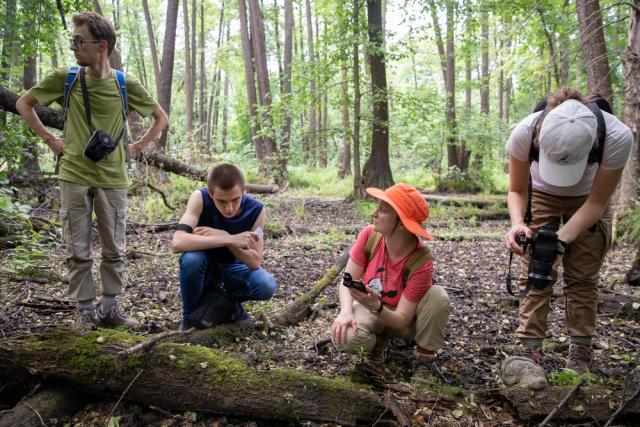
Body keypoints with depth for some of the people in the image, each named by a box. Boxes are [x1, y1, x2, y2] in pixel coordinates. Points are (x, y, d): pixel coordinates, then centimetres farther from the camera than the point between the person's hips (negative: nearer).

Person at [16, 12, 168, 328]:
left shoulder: (125, 84, -2)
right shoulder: (65, 78, -1)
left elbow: (160, 118, 10)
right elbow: (23, 104, 12)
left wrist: (136, 148, 3)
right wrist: (49, 140, 3)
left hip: (113, 179, 0)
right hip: (74, 177, 0)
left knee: (114, 249, 7)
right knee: (78, 251, 4)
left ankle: (109, 308, 20)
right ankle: (85, 311, 16)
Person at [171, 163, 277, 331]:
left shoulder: (255, 210, -21)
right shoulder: (200, 198, -26)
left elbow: (255, 262, -21)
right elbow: (177, 243, -40)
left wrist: (224, 236, -35)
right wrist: (230, 240, -45)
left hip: (233, 267, 1)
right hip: (204, 267, -1)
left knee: (267, 286, -29)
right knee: (191, 258, -36)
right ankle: (190, 317, -9)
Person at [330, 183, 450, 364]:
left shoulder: (421, 262, -30)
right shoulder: (369, 235, -22)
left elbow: (402, 320, -26)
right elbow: (347, 281, -15)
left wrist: (376, 307, -46)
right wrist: (345, 312, -35)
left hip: (401, 320, -1)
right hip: (370, 308, 1)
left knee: (438, 295, -33)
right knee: (345, 338, -34)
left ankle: (425, 350, -4)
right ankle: (378, 339, 3)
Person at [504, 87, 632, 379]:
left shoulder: (618, 137, -38)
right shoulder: (525, 133, -37)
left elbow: (596, 202, -23)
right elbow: (516, 191, -18)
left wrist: (562, 241, -35)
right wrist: (517, 222, -38)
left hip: (586, 200, 0)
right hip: (541, 195, 0)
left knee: (582, 277, -2)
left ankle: (580, 353, 8)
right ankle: (530, 350, -3)